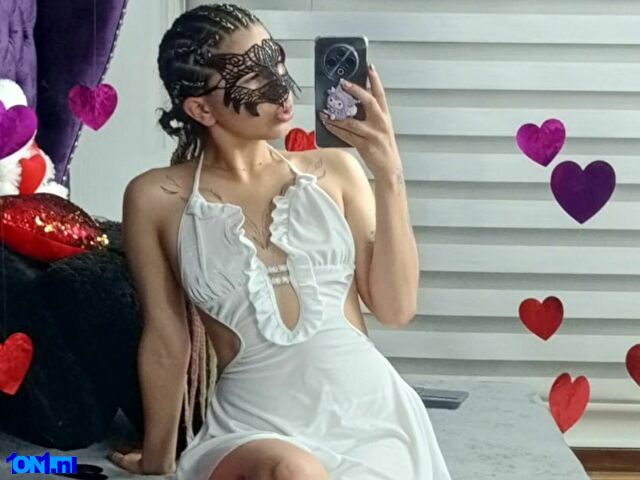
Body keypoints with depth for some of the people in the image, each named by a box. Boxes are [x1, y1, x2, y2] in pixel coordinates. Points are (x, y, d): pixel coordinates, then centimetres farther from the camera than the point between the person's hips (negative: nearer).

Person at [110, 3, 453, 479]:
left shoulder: (333, 169, 6)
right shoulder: (158, 198, 1)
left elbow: (396, 308, 2)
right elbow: (166, 339, 9)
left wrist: (390, 175, -6)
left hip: (370, 412, 2)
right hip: (254, 427, -2)